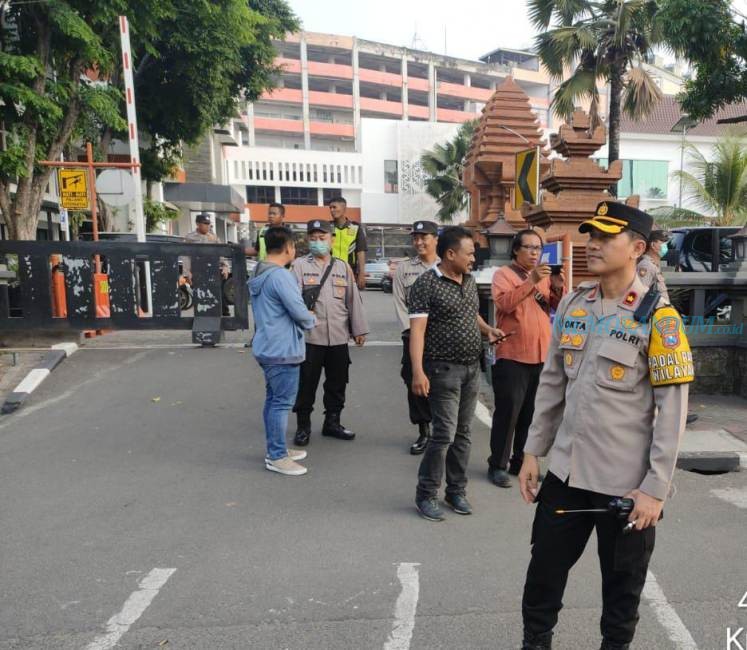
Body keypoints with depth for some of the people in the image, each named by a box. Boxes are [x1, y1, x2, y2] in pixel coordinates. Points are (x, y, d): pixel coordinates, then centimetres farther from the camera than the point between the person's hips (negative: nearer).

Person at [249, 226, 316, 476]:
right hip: (282, 350, -10)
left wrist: (305, 317, 11)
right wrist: (312, 320, 2)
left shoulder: (259, 275, 12)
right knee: (282, 403, -1)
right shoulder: (281, 276, -20)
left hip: (268, 348, 10)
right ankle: (276, 456, 8)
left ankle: (275, 449, 27)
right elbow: (299, 312, -19)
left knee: (273, 400, 16)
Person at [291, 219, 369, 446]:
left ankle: (332, 422, 28)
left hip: (339, 337, 3)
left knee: (337, 383, 12)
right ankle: (303, 426, 19)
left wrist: (359, 329, 8)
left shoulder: (343, 266, 11)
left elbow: (353, 299, 10)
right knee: (306, 383, 3)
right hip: (309, 336, -3)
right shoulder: (299, 265, 2)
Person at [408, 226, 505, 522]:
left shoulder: (469, 280, 10)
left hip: (472, 367, 7)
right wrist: (418, 371, -27)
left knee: (462, 433, 12)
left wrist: (487, 329, 4)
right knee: (445, 433, -7)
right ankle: (426, 495, 9)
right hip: (444, 369, -7)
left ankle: (457, 490, 26)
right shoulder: (426, 284, -13)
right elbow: (417, 330, -18)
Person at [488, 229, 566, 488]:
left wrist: (559, 287, -9)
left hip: (542, 355, 6)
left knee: (531, 413, 13)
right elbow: (504, 303, -20)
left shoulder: (546, 276, 14)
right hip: (512, 356, -6)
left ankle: (521, 461, 26)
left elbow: (558, 308, 9)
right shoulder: (503, 273, -3)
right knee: (507, 412, -3)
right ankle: (498, 465, 9)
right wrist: (531, 280, -25)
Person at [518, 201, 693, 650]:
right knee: (544, 570, 16)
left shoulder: (657, 317, -12)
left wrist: (656, 489, -13)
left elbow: (672, 410, -12)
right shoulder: (573, 304, 4)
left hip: (626, 483, -4)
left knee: (622, 583, 16)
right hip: (566, 471, 5)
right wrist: (534, 451, 8)